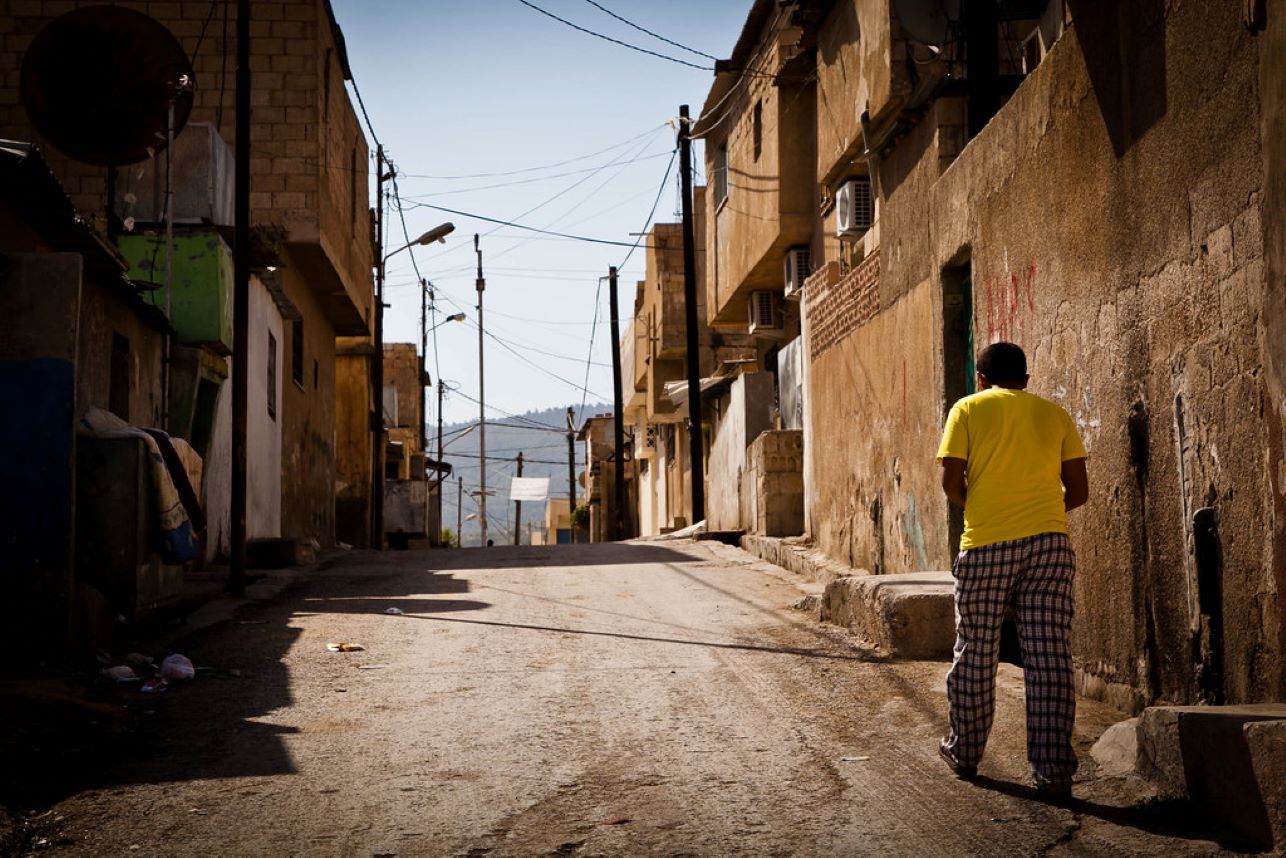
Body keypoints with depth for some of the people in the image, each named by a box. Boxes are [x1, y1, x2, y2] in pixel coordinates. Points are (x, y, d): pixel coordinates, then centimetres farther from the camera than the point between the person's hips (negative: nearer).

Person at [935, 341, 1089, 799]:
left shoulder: (968, 409, 5)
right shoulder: (1054, 413, 13)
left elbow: (951, 481, -3)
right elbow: (1078, 490, 9)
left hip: (987, 545, -2)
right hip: (1049, 544, 2)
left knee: (975, 655, 12)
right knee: (1050, 659, 1)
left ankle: (964, 753, 26)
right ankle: (1053, 771, -1)